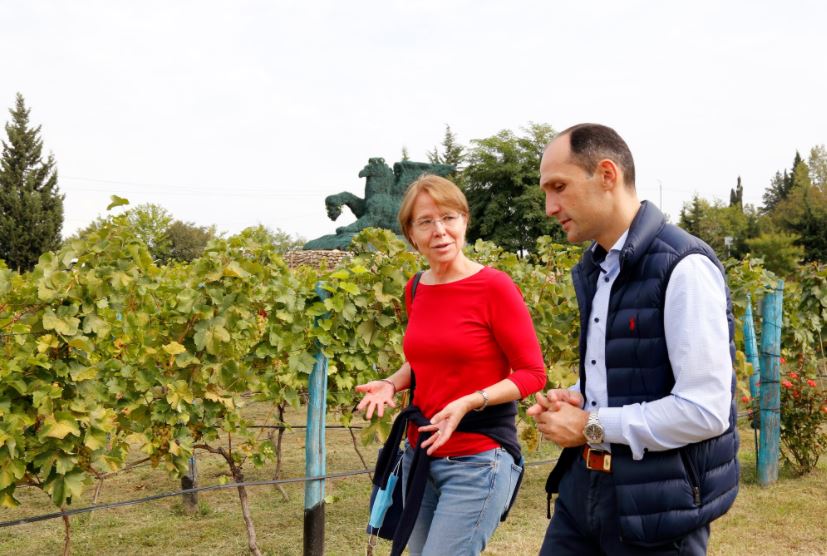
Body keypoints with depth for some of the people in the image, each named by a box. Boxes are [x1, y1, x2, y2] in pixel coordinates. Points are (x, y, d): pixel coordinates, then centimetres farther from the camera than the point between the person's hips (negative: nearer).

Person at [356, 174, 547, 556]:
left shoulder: (494, 286, -14)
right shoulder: (415, 290, 4)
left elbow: (532, 374, -10)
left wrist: (469, 402, -23)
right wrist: (391, 384, 1)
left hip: (478, 461, -6)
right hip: (420, 454, 7)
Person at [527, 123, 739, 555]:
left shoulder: (683, 267, -18)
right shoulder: (593, 268, 9)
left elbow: (705, 410, -22)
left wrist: (591, 426, -15)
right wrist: (575, 399, 0)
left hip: (658, 502, -7)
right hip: (585, 482, 7)